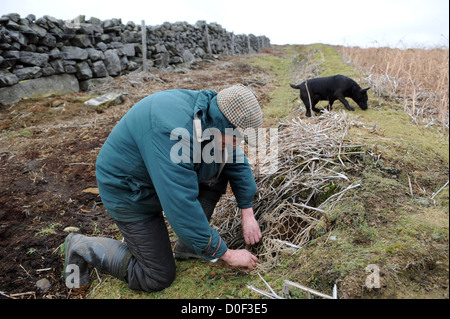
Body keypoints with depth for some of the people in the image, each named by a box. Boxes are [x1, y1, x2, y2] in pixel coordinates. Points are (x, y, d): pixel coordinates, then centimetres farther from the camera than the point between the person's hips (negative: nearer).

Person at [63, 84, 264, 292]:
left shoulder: (212, 113, -13)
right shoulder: (172, 134, -39)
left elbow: (238, 162, 1)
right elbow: (182, 208, -37)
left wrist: (248, 213, -1)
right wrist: (227, 254, -26)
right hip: (130, 192, -8)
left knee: (219, 169, -7)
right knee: (159, 278, -2)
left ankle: (188, 245, 5)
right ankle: (82, 248, 13)